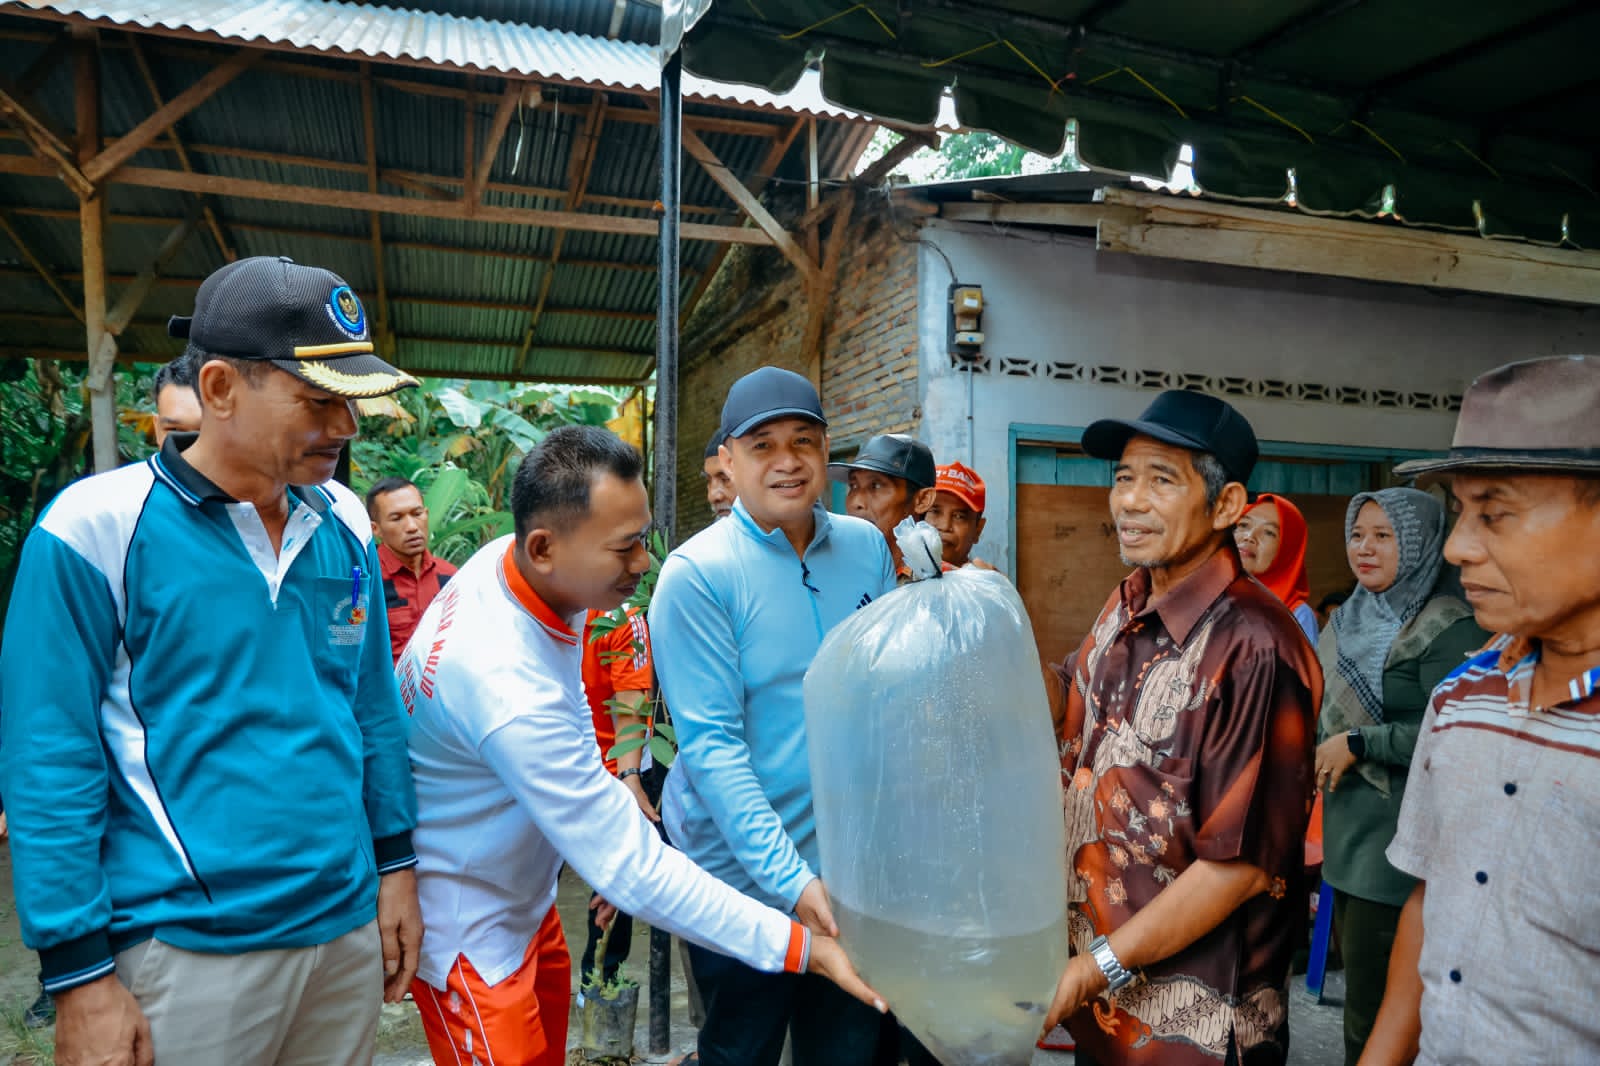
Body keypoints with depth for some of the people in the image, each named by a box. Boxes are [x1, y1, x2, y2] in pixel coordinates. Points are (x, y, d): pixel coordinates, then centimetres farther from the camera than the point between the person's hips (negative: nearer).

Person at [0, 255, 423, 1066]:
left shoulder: (344, 525, 1)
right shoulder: (97, 529, -12)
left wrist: (395, 866, 9)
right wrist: (80, 973, -10)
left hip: (350, 927, 5)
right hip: (189, 952, -4)